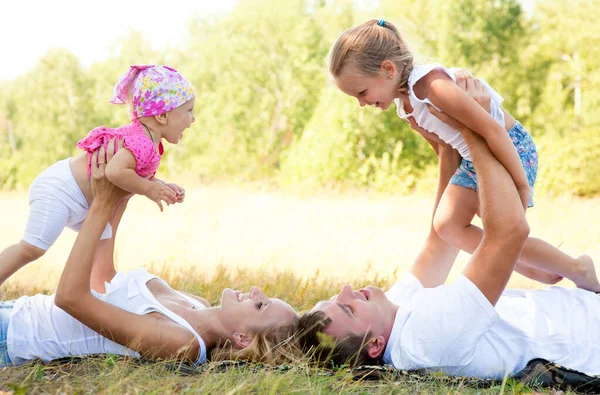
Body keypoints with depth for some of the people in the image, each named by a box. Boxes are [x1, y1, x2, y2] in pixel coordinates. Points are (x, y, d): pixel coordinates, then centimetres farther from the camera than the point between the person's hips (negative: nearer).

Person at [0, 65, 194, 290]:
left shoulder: (148, 141, 3)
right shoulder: (142, 144, -29)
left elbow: (136, 175, 16)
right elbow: (115, 171, -45)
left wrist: (161, 187, -2)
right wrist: (149, 189, -31)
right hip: (59, 191, -11)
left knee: (103, 241, 19)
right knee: (32, 249, -12)